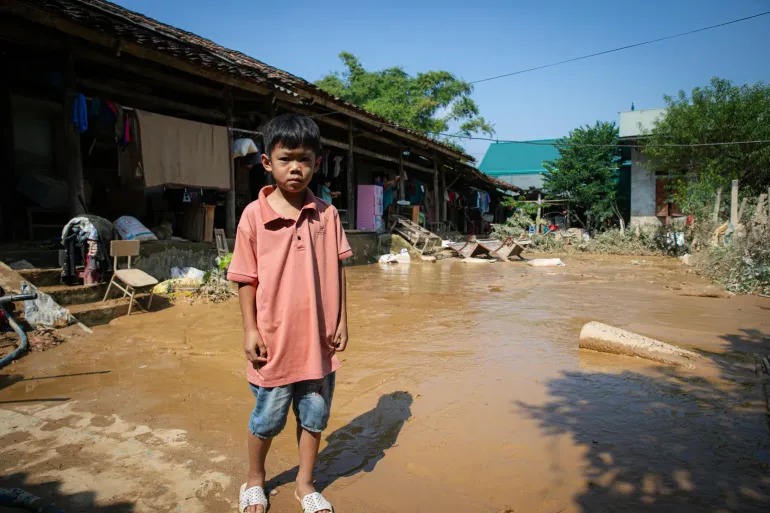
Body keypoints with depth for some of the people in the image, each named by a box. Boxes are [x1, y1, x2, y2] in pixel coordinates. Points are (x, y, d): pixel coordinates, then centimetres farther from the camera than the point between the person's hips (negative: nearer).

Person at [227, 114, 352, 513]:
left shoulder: (326, 214, -1)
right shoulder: (254, 215, -8)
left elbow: (337, 271, 3)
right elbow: (246, 279, -4)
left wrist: (341, 320, 2)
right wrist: (250, 330, -7)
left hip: (319, 339, 3)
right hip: (275, 338, -2)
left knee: (314, 416, 17)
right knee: (266, 419, 16)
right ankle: (254, 480, 43)